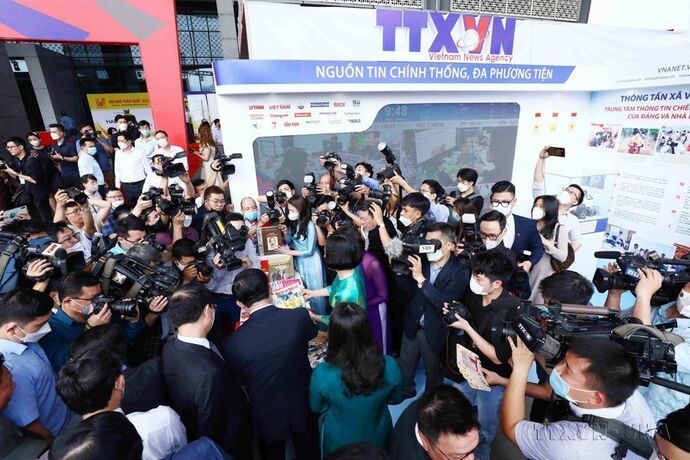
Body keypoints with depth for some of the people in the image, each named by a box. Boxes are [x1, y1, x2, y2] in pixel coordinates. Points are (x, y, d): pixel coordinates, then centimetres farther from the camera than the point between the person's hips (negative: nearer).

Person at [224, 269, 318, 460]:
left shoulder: (233, 343, -28)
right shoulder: (299, 317, -27)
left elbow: (238, 380, -7)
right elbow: (313, 331, -2)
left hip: (268, 417, -1)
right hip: (303, 407, 1)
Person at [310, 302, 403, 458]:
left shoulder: (322, 374, -35)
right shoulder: (390, 366, -32)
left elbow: (317, 407, -12)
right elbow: (396, 399, -9)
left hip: (339, 443, 0)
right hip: (378, 438, 1)